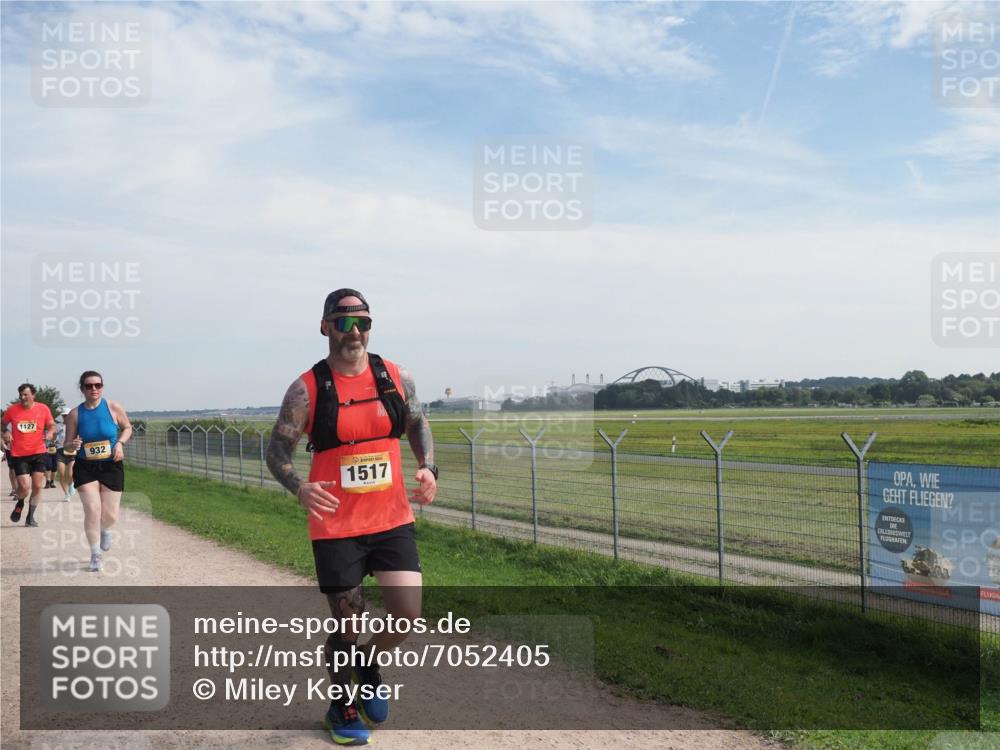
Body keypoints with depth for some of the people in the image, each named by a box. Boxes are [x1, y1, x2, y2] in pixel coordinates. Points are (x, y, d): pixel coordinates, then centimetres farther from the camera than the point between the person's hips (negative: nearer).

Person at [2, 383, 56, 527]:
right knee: (24, 488, -8)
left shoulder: (43, 409, -2)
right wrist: (5, 432, -5)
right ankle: (19, 503, 28)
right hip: (19, 455, -1)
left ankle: (30, 516, 19)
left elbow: (52, 425, 9)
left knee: (37, 486, 2)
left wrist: (50, 432, -13)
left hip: (39, 453, 1)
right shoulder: (12, 410, -2)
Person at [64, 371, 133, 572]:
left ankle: (105, 530, 42)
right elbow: (67, 445, 3)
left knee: (110, 515, 2)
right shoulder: (74, 414, -4)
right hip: (85, 468, 0)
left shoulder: (113, 407, -6)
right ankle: (96, 556, 6)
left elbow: (127, 428, 9)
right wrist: (73, 446, -21)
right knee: (92, 510, -12)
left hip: (111, 467, 0)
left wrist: (120, 442, -9)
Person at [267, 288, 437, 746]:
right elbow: (278, 450, -5)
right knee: (348, 624, 7)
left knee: (409, 615, -2)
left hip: (393, 520, 3)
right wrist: (299, 488, -25)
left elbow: (418, 425, 15)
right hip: (336, 527, -3)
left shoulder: (397, 378, 1)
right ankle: (341, 708, 36)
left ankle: (366, 664, 32)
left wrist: (429, 468, -4)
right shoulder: (306, 389, -8)